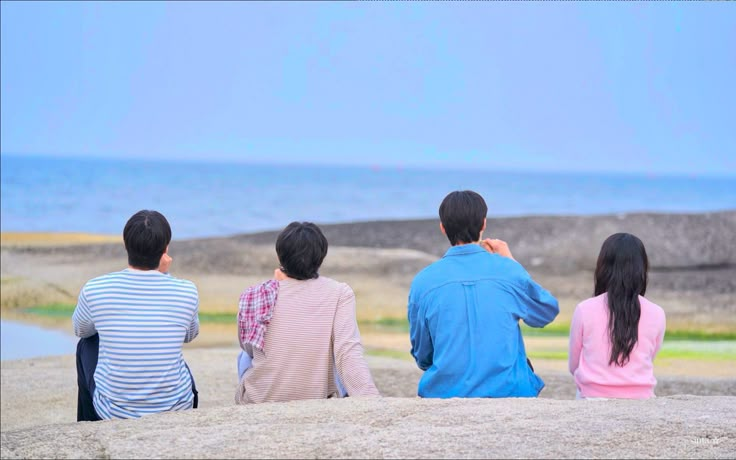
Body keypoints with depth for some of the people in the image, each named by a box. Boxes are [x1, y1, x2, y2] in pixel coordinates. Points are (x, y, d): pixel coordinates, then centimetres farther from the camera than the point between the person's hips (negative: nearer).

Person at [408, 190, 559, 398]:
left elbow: (422, 357, 9)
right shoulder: (508, 271, -2)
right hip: (507, 391, -1)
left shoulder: (423, 281, 0)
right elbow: (548, 311, 17)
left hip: (445, 394, 1)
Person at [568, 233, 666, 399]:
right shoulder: (656, 314, -1)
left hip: (592, 400, -1)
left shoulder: (585, 310, -4)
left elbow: (573, 366, 7)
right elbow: (647, 362, 12)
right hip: (640, 402, 1)